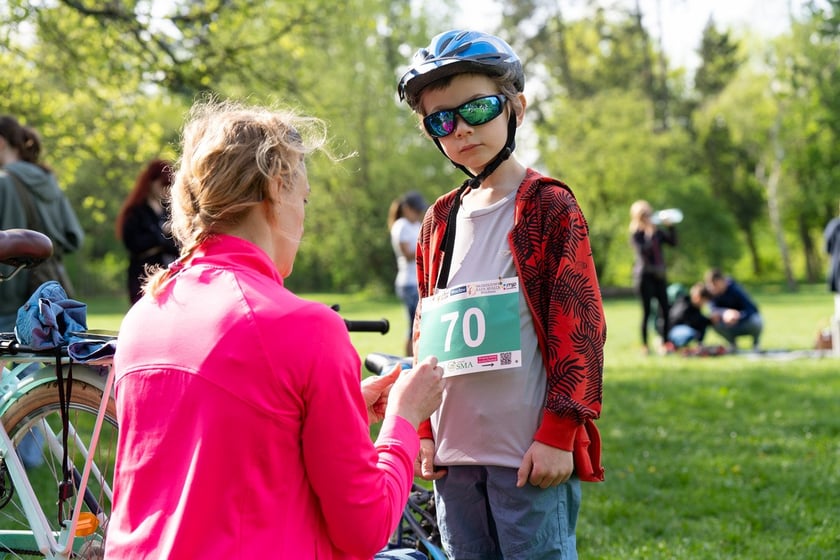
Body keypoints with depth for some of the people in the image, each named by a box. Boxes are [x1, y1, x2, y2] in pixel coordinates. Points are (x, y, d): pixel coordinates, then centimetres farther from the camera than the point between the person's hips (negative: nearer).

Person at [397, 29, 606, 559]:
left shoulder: (550, 207, -4)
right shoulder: (440, 221, 13)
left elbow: (578, 327, -8)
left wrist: (558, 432, -13)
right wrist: (423, 430, 12)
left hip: (532, 456, -6)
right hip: (455, 454, 6)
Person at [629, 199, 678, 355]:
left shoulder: (657, 231, 10)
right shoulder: (636, 234, -4)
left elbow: (673, 242, 4)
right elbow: (642, 251, -19)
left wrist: (670, 227, -6)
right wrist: (650, 235, -21)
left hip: (660, 275, 5)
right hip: (645, 276, -5)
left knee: (665, 309, 0)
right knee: (647, 310, -3)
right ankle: (644, 345, 3)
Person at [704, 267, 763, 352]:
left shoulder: (735, 290, -24)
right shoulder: (710, 291, -13)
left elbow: (752, 309, -28)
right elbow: (713, 309, -24)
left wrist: (738, 315, -49)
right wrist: (725, 312, -46)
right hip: (731, 329, 3)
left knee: (756, 321, -36)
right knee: (713, 319, -26)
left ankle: (756, 343, 0)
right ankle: (732, 344, 0)